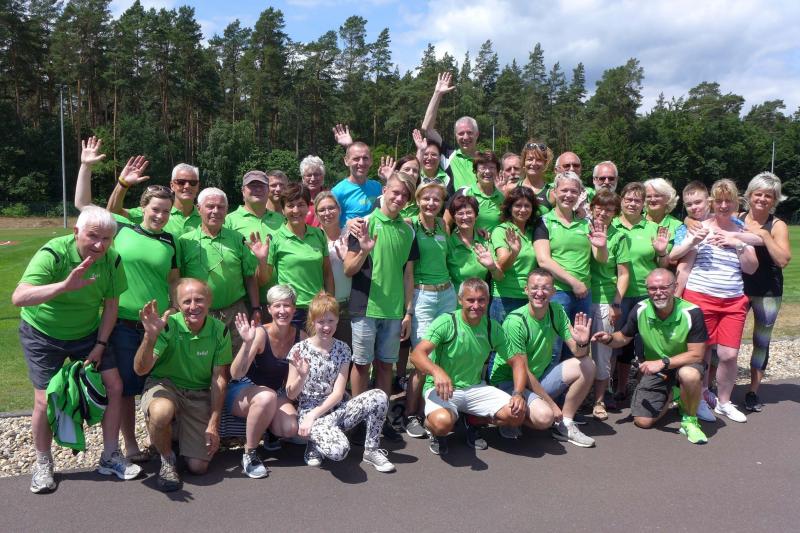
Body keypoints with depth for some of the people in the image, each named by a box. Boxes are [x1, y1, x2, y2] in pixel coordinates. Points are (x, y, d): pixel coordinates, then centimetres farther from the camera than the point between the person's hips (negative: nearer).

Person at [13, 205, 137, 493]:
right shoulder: (53, 254, -28)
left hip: (87, 333, 4)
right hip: (42, 334, -4)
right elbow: (18, 298, -40)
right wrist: (65, 286, -54)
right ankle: (43, 464, 21)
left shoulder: (112, 260, -15)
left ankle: (110, 457, 14)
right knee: (46, 400, -6)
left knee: (114, 385, -3)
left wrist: (100, 345, -6)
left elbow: (111, 305, -2)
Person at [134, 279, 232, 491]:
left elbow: (219, 379, -5)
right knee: (161, 412, -40)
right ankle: (167, 460, -7)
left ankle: (181, 432, 33)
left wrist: (213, 424, -7)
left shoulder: (220, 330, -10)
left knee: (198, 467, -2)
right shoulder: (168, 326, -17)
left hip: (199, 394, 2)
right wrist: (150, 336, -42)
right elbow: (141, 369, -24)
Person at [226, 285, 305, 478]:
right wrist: (247, 343, -43)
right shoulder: (260, 334, -22)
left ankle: (269, 431, 11)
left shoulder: (300, 336, -8)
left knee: (291, 428, -26)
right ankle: (249, 454, -17)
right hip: (241, 392, -4)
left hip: (276, 394, 4)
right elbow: (236, 374, -31)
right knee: (267, 396, -38)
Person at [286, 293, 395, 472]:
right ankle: (316, 444, 3)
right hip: (309, 413, -4)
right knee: (339, 449, -34)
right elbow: (291, 395, -4)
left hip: (336, 409, 4)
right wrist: (302, 376, -23)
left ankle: (371, 451, -1)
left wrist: (314, 414, -17)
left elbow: (338, 393, -5)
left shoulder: (342, 349, 0)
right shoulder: (299, 350, -8)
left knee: (380, 397, -21)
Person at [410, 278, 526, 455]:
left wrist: (518, 394, -15)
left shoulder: (493, 328, 1)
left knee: (517, 413, -14)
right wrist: (437, 371, -47)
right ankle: (437, 433, 3)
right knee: (443, 421, -37)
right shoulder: (446, 323, -15)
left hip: (475, 388, 5)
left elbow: (517, 362, 3)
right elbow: (417, 354, -26)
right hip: (441, 388, -5)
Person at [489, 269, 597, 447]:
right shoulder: (514, 322, -23)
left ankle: (564, 425, 2)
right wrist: (552, 404, -17)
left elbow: (578, 353, -2)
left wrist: (582, 343, -27)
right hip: (510, 381, -7)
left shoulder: (556, 311, -4)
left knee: (587, 365, -9)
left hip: (541, 376, 7)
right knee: (544, 416, -33)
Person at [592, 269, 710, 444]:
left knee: (689, 375, -40)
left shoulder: (692, 313, -25)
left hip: (685, 364, -3)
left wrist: (663, 362, -33)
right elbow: (624, 337, 2)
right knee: (642, 421, -4)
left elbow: (696, 354, -23)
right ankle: (668, 396, 28)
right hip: (654, 367, 3)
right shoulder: (640, 310, -15)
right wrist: (609, 339, -21)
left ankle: (689, 420, -11)